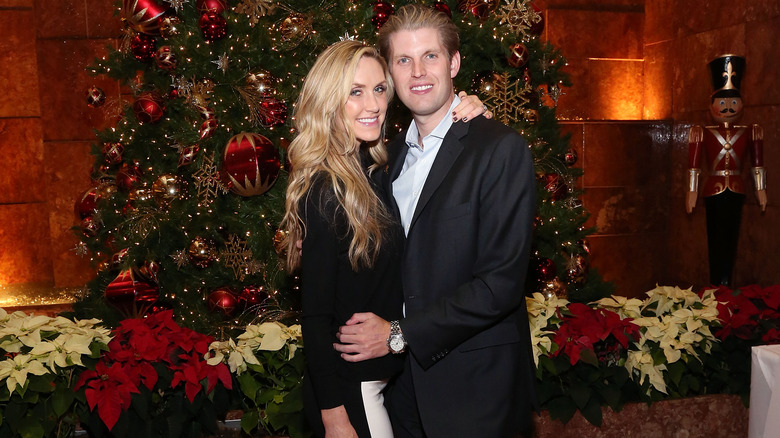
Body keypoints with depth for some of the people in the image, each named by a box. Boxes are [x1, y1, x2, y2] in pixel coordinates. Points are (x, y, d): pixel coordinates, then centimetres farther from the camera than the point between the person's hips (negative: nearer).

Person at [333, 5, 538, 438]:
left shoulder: (501, 148, -14)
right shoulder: (392, 154, 7)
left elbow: (502, 281, -20)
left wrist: (399, 334, -19)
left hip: (473, 386, -5)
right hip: (405, 376, 6)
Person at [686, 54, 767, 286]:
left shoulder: (749, 133, 5)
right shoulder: (703, 133, -3)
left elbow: (757, 163, 8)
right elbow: (694, 165, -4)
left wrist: (760, 189, 8)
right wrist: (692, 192, -5)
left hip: (736, 191, 2)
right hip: (714, 191, -2)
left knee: (731, 240, 6)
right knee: (716, 241, 2)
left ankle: (726, 290, 15)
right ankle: (716, 290, 9)